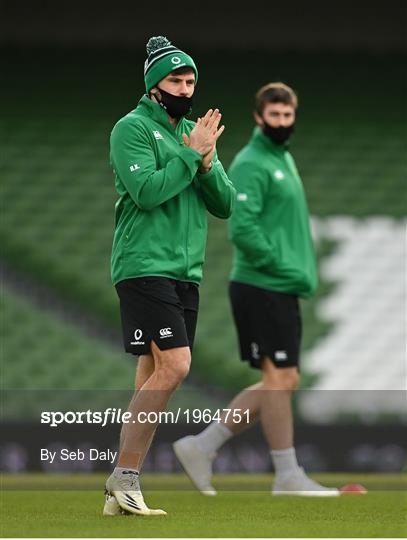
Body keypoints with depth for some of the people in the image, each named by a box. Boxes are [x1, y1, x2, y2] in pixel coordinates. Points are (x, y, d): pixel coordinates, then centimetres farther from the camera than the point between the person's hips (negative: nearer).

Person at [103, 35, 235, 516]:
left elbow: (225, 205, 11)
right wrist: (190, 154, -12)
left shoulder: (194, 132, 17)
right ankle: (125, 475, -12)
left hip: (186, 272, 7)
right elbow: (147, 191, -17)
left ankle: (120, 494, 7)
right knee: (174, 364, -19)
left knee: (151, 377, 5)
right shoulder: (132, 128, -4)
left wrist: (207, 164, -6)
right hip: (144, 265, -7)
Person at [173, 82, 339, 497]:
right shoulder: (251, 164, -12)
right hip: (261, 289, -10)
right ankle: (288, 476, 1)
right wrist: (287, 269, -18)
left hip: (282, 291, 10)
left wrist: (303, 269, 14)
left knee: (282, 381, 10)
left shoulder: (285, 159, 18)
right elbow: (242, 229, -21)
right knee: (279, 378, -5)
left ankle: (202, 446, 13)